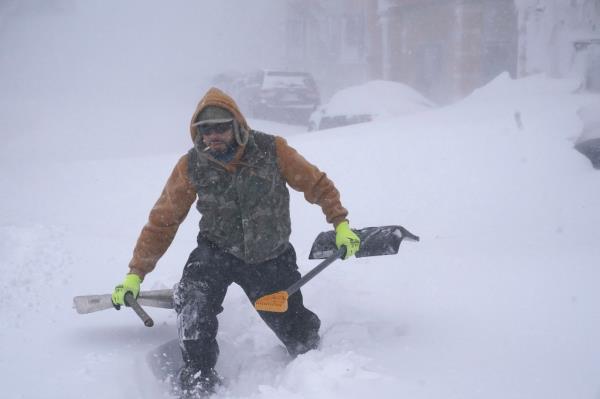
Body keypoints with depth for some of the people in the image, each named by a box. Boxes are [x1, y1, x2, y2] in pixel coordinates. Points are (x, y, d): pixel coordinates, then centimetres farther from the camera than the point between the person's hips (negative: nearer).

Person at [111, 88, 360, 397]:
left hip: (272, 258, 0)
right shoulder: (191, 167, -12)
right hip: (217, 252, 0)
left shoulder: (271, 150, -16)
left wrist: (340, 223, -7)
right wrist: (136, 273, -6)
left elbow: (316, 184, -2)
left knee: (299, 335, 5)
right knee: (193, 303, -31)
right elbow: (162, 221, -4)